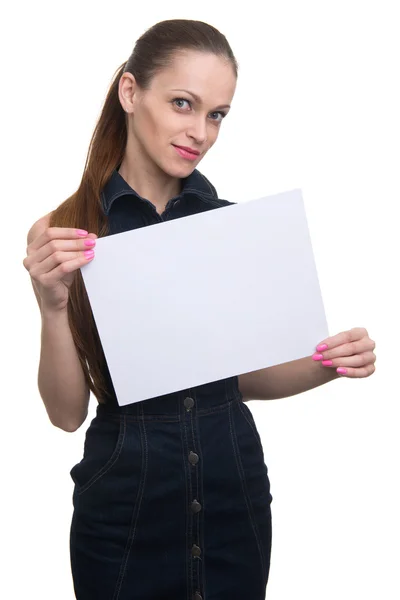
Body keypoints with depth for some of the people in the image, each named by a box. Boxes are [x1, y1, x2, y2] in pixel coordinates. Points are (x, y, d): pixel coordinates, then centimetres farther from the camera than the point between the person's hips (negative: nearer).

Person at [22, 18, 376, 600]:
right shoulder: (62, 234, -8)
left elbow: (246, 375, 7)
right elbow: (67, 412, -8)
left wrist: (329, 363, -10)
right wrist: (53, 305, -23)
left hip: (235, 486, 2)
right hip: (125, 496, -2)